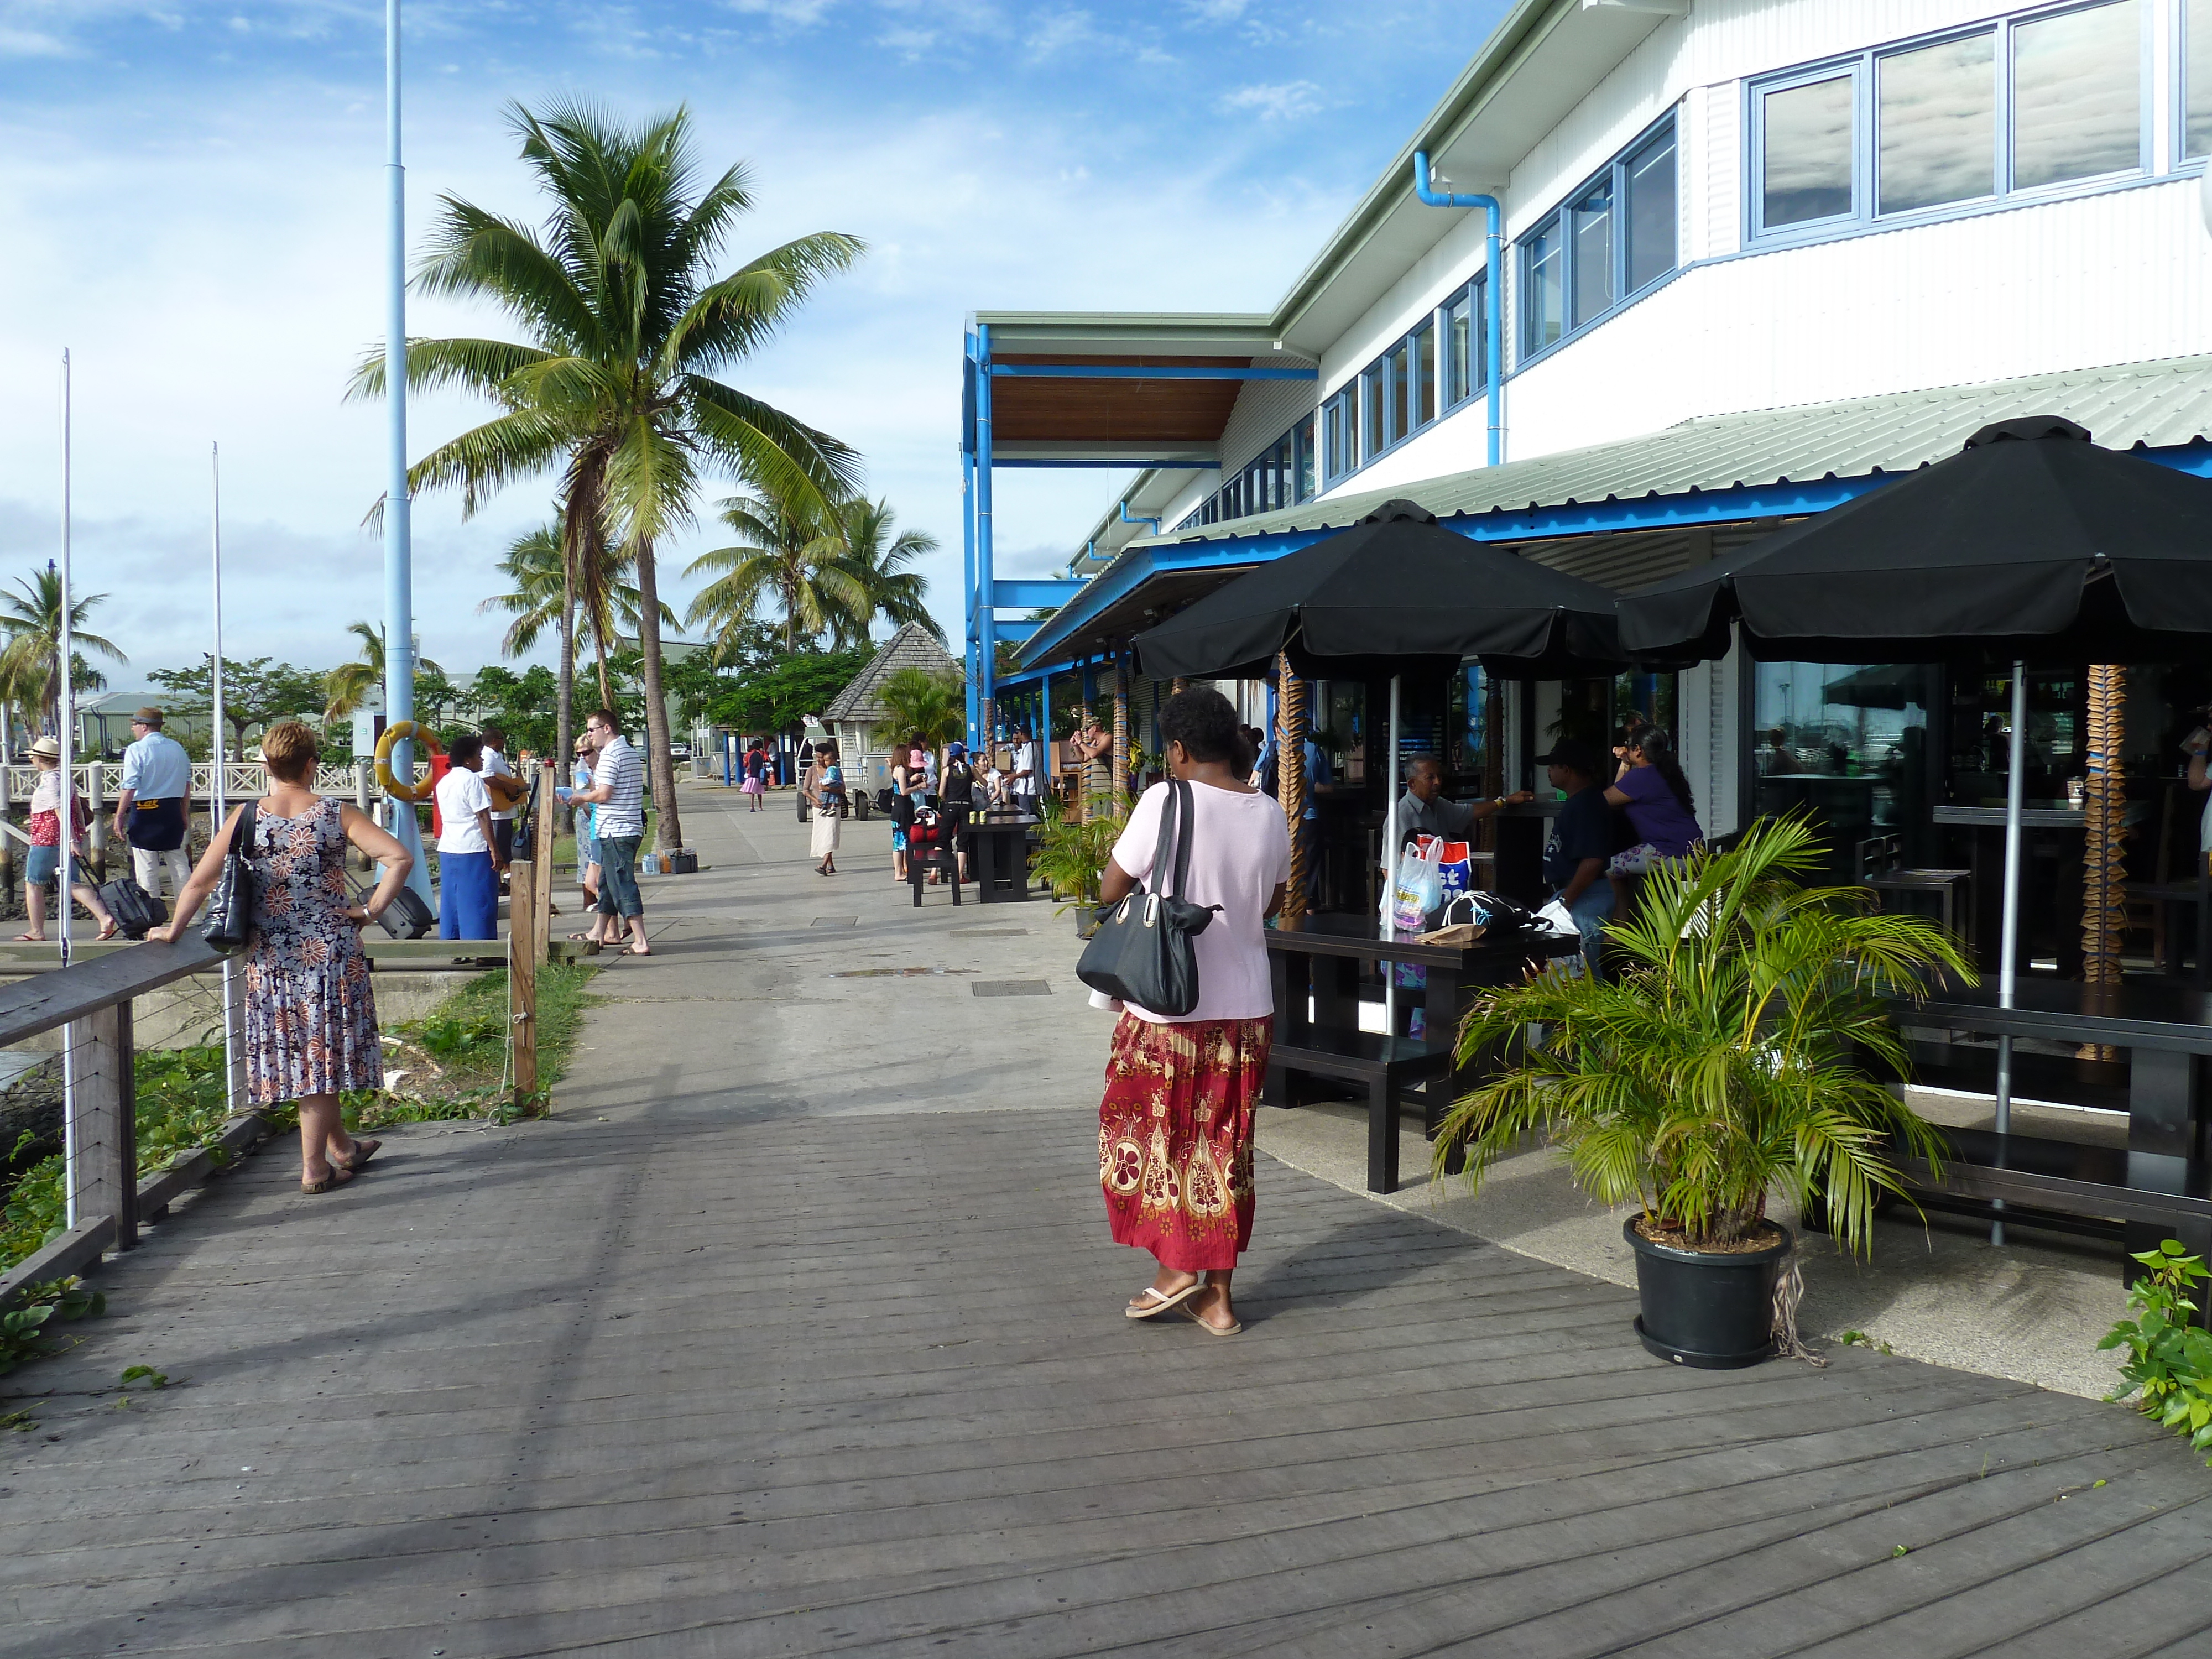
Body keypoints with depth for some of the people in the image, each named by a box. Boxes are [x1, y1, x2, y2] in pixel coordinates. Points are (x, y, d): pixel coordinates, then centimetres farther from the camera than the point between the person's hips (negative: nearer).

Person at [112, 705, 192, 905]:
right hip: (173, 810, 5)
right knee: (179, 862, 11)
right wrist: (185, 814, 20)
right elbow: (187, 785, 12)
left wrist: (119, 817, -9)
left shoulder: (137, 750, -9)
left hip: (144, 810, -5)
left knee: (147, 866, 1)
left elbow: (130, 788, -14)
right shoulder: (178, 748, 8)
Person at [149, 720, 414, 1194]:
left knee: (297, 1053, 17)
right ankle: (314, 1167, 10)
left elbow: (200, 880, -5)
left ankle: (341, 1148, 31)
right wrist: (372, 910, -8)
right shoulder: (338, 814, -7)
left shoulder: (245, 818, -4)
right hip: (332, 950, -2)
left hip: (271, 956, 2)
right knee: (322, 1051, 7)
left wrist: (174, 929, 9)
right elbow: (400, 858, -17)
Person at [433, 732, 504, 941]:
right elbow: (483, 818, -14)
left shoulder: (444, 782, 15)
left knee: (451, 904, 11)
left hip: (447, 850, 8)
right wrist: (495, 850, -14)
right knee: (478, 905, -5)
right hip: (474, 850, -8)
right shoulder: (472, 780, -10)